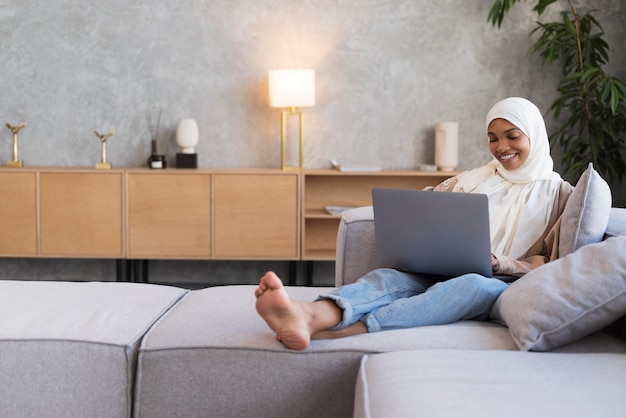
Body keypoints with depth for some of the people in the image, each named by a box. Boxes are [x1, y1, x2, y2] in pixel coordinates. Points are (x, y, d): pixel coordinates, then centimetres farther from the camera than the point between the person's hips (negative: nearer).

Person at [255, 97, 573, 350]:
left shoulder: (557, 193, 15)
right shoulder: (472, 180, 24)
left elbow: (553, 266, 6)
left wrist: (502, 263, -12)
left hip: (506, 285, -3)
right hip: (442, 274, 3)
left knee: (474, 286, -40)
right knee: (388, 277, -31)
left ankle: (332, 333, -59)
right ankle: (310, 317, -64)